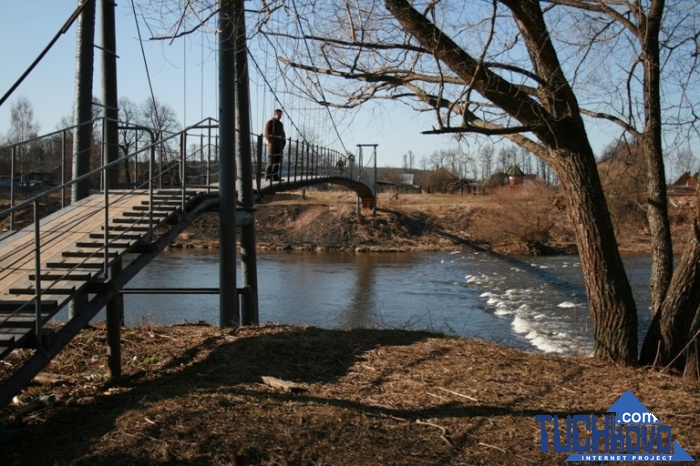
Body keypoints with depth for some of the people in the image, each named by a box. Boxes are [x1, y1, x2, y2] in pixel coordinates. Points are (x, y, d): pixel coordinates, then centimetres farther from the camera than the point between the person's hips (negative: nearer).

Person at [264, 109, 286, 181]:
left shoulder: (280, 124, 20)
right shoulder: (269, 123, -4)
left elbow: (283, 134, 25)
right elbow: (267, 134, -10)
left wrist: (283, 143, 11)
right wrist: (272, 142, -17)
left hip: (279, 146, 8)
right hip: (272, 146, -7)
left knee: (277, 162, 6)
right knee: (271, 161, -7)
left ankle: (275, 176, 9)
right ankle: (268, 176, -2)